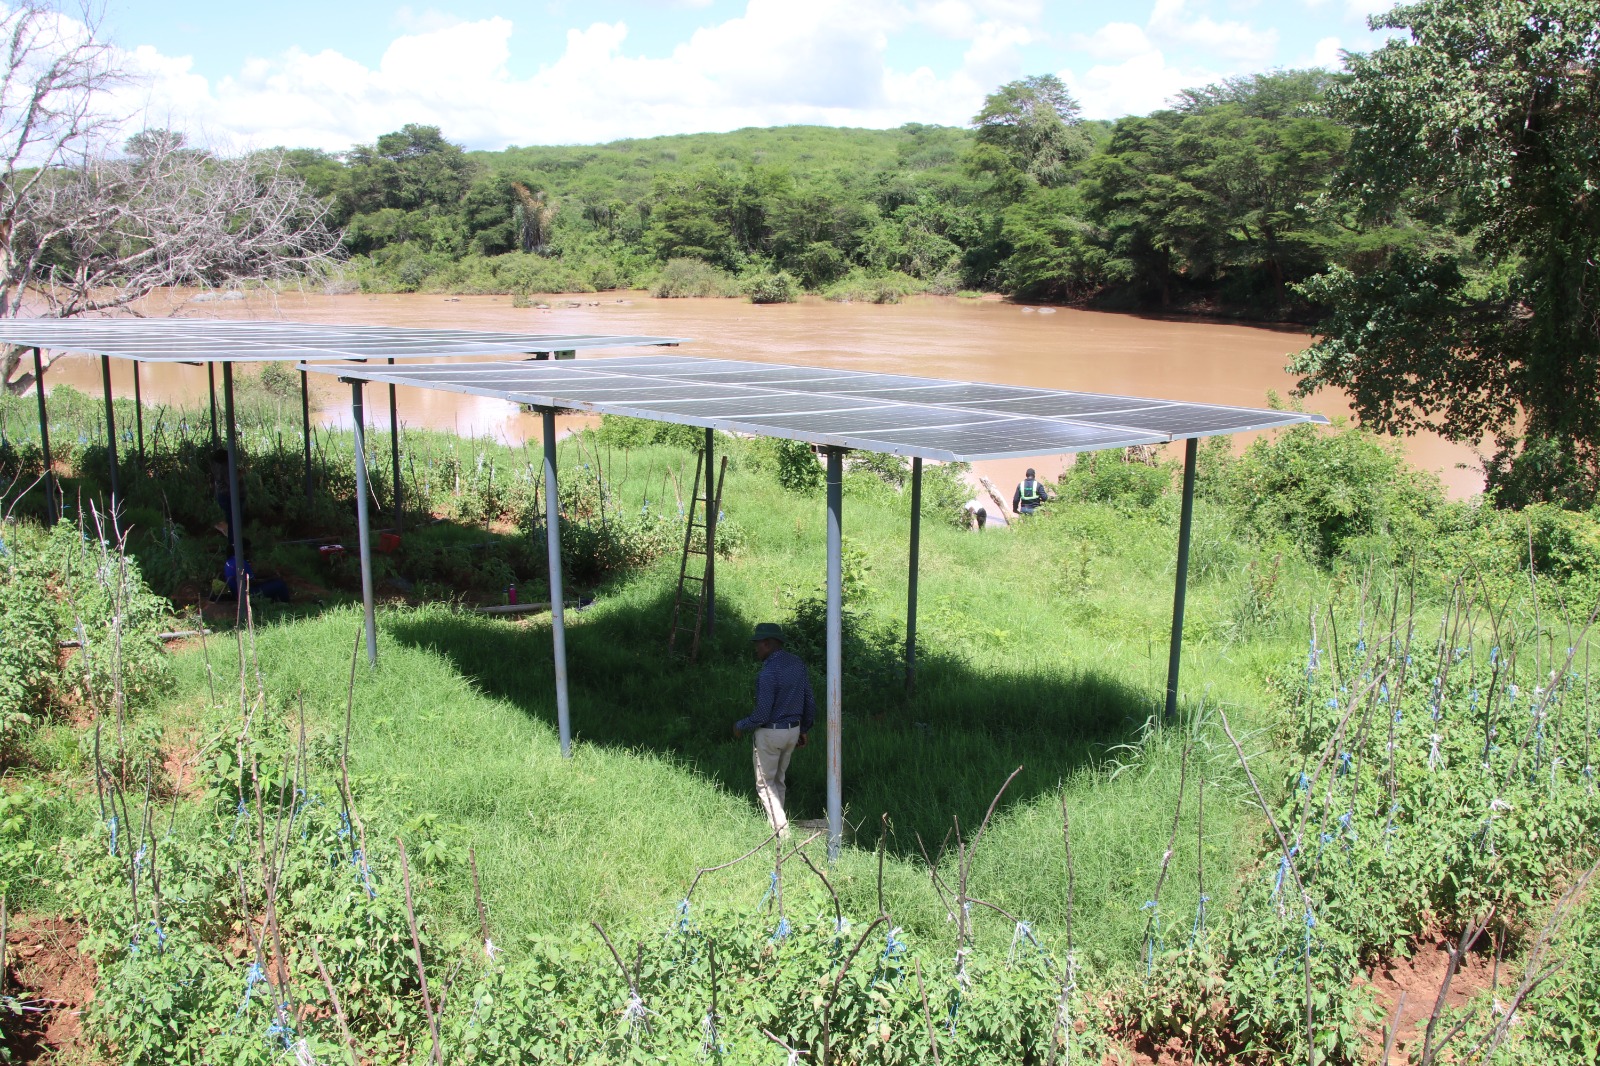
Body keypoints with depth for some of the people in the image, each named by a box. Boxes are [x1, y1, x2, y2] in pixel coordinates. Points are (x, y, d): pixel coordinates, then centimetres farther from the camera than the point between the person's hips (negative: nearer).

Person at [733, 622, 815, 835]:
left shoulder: (768, 672, -24)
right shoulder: (798, 664, 1)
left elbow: (762, 714, -24)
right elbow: (810, 702, 7)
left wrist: (740, 726, -6)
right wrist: (804, 730, 18)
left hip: (769, 733, -7)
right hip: (793, 730, 8)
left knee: (765, 783, 7)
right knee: (779, 779, 21)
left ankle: (781, 828, 0)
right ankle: (777, 821, 29)